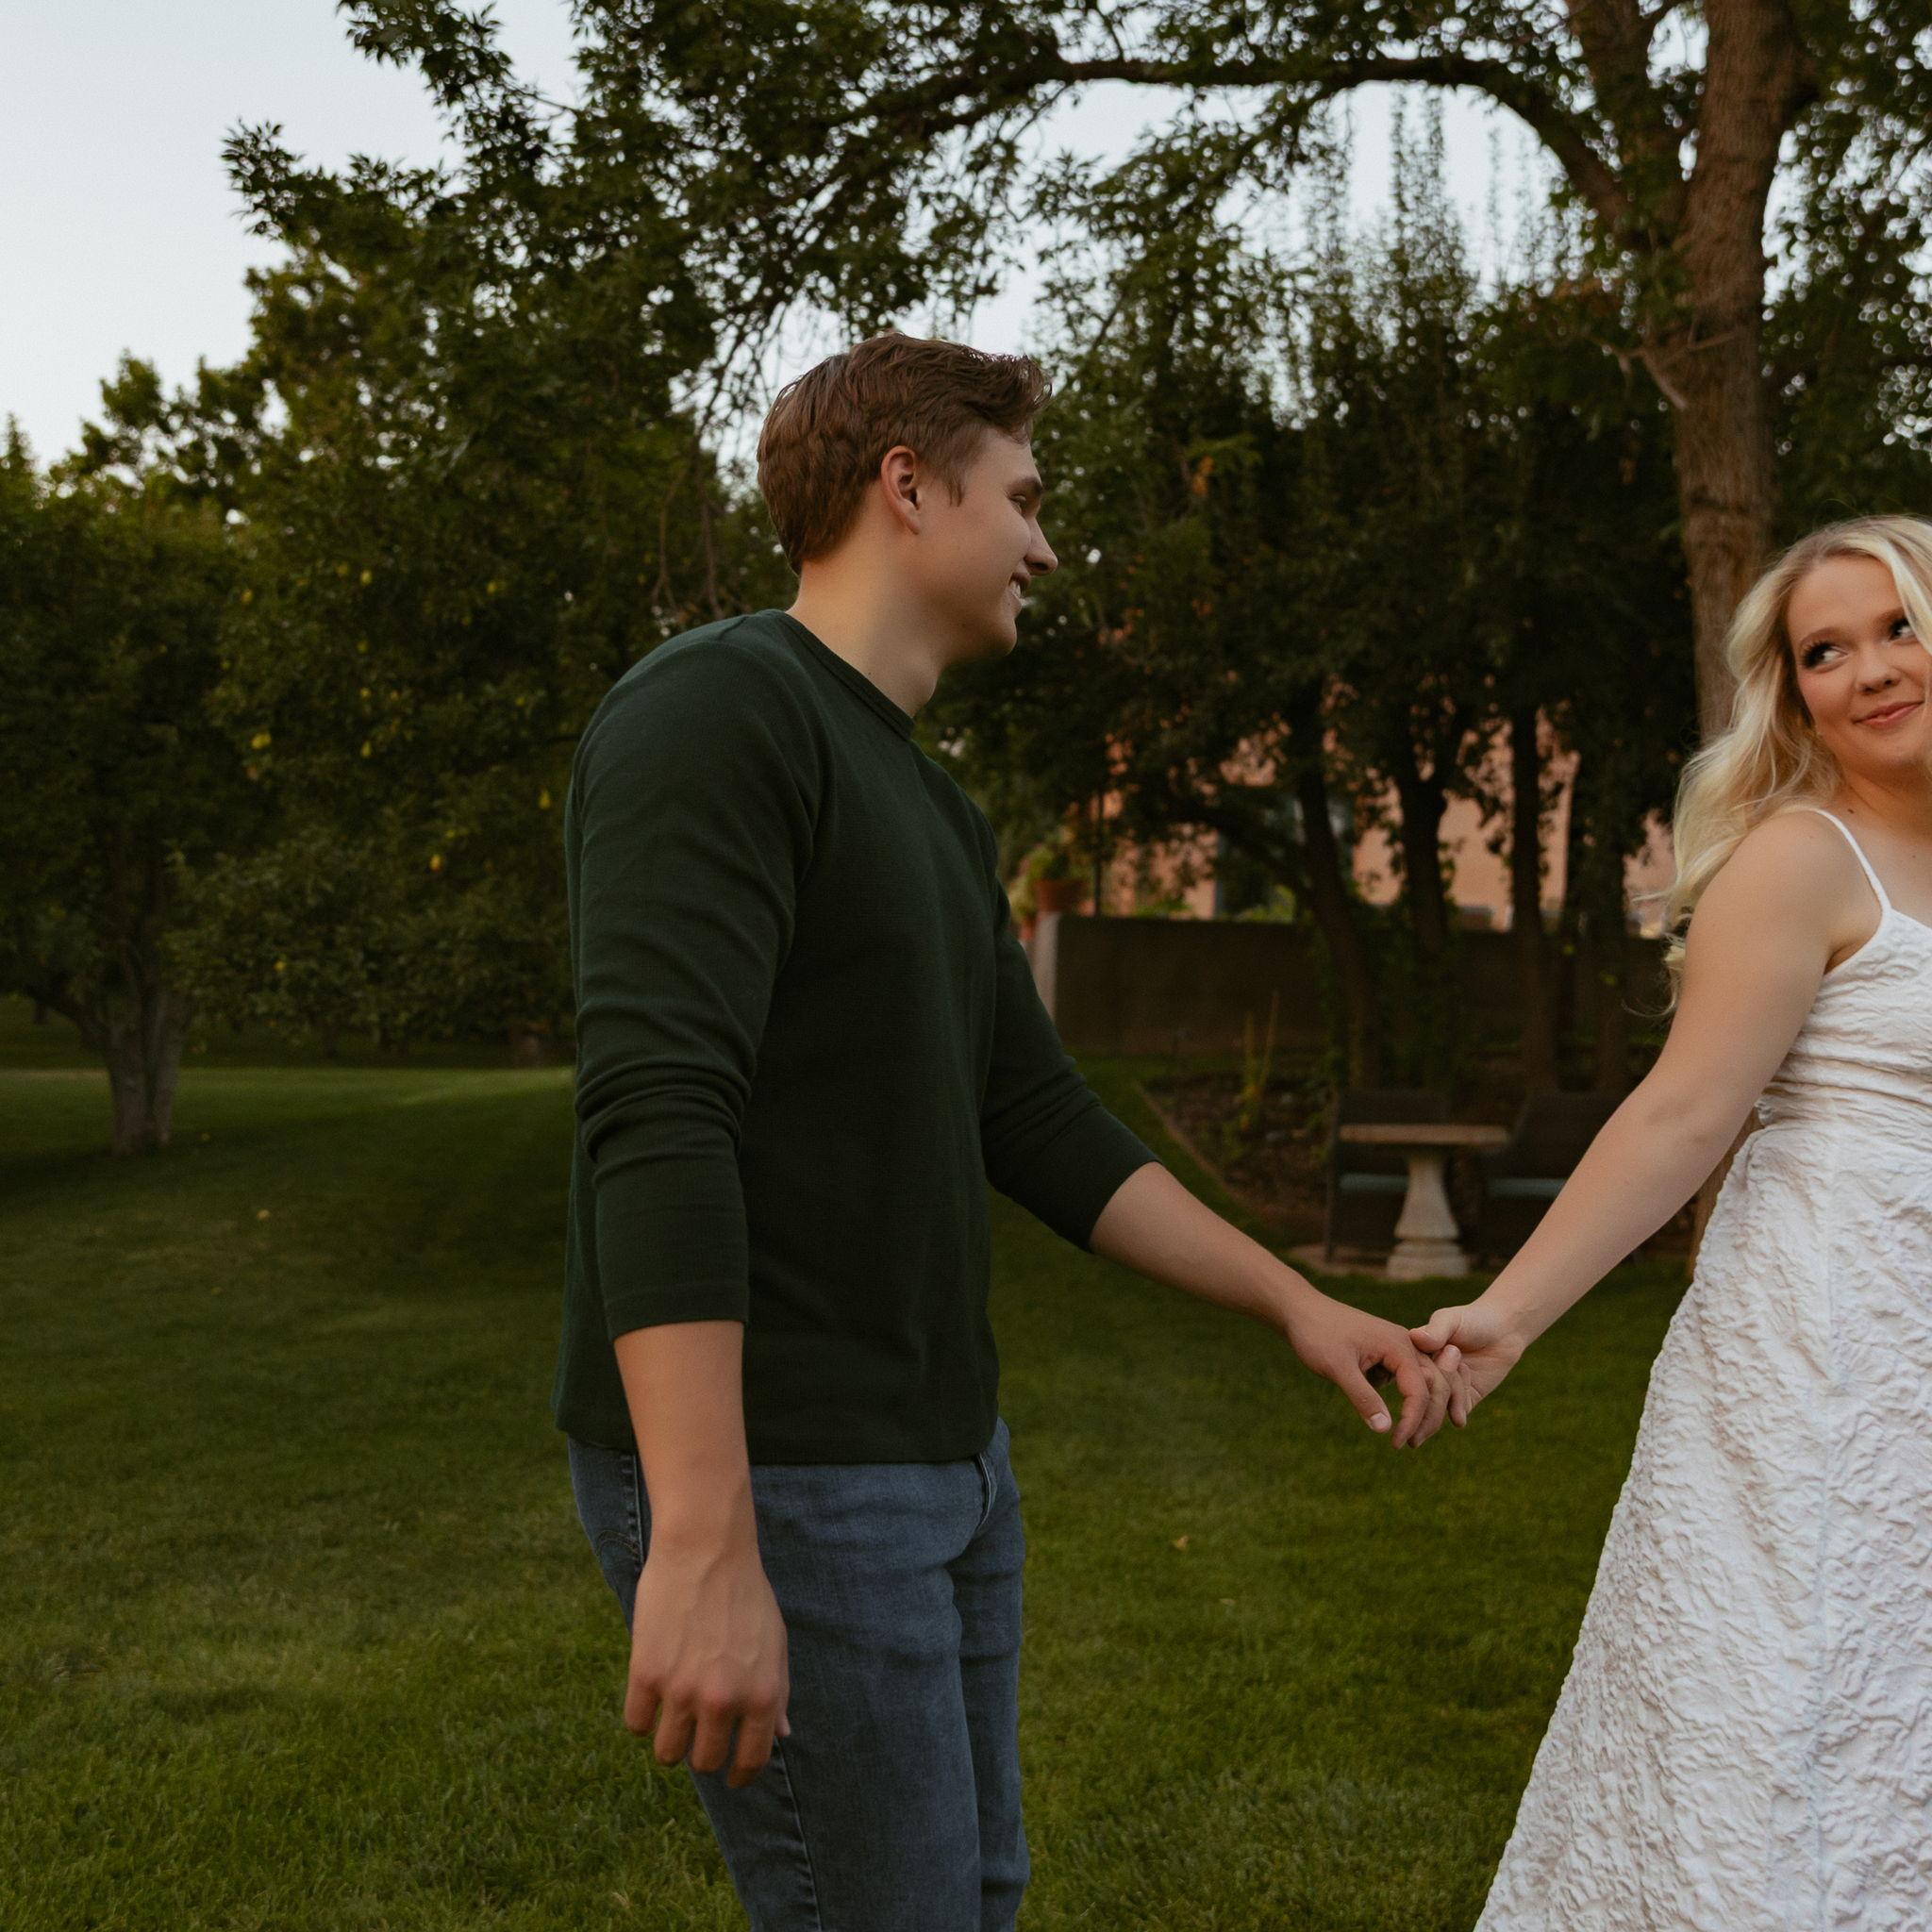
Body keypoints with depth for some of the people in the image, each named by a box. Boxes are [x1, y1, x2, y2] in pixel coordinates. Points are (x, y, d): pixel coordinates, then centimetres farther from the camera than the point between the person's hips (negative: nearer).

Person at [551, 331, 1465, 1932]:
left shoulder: (936, 815, 15)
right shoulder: (718, 708, -14)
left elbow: (1037, 1123, 19)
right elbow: (657, 1118, -24)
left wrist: (1297, 1302, 14)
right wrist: (705, 1546, -30)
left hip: (946, 1461, 9)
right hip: (770, 1475, -9)